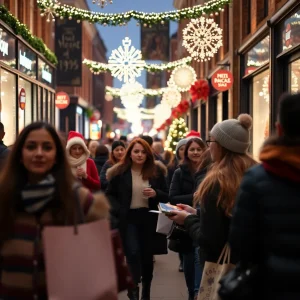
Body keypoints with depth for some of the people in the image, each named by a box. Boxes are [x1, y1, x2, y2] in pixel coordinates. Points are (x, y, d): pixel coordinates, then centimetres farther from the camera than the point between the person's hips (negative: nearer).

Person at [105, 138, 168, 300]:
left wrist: (155, 194, -17)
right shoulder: (120, 172, -2)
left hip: (150, 218, 2)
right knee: (133, 254, -16)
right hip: (129, 218, -2)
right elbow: (109, 194, 3)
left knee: (147, 256, 12)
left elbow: (166, 196, 5)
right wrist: (117, 210, -13)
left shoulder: (156, 171, 1)